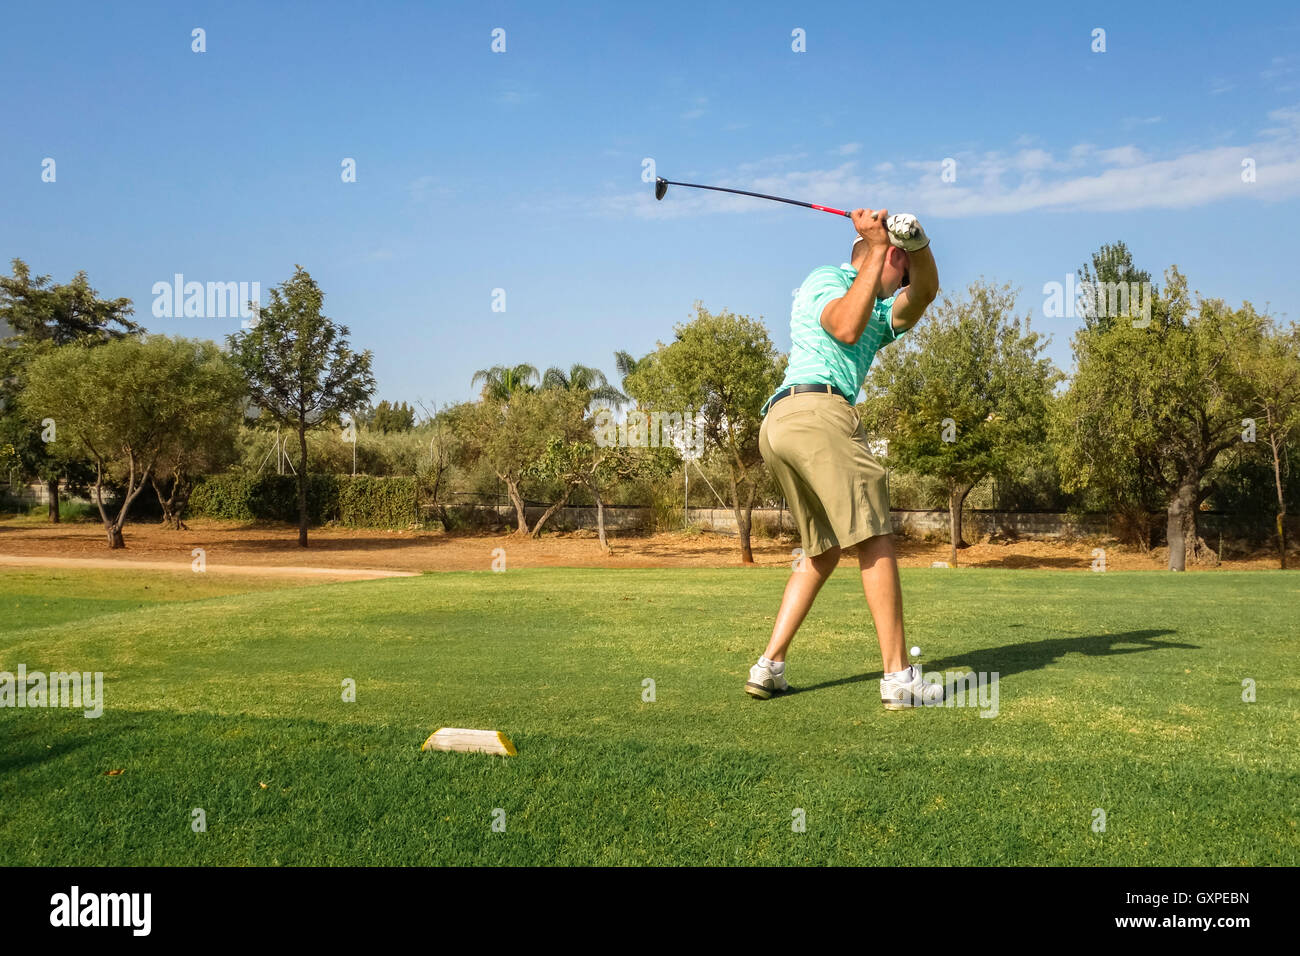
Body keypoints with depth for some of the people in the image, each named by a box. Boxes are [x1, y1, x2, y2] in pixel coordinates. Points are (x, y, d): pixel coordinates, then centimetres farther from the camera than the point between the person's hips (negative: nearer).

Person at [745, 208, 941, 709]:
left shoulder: (882, 315, 32)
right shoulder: (824, 279, 12)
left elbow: (924, 292, 12)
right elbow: (847, 327, -10)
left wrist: (918, 242, -9)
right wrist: (880, 247, -5)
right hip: (817, 410, -9)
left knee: (823, 550, 13)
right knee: (874, 540, -10)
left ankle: (769, 667, 6)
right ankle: (898, 677, -13)